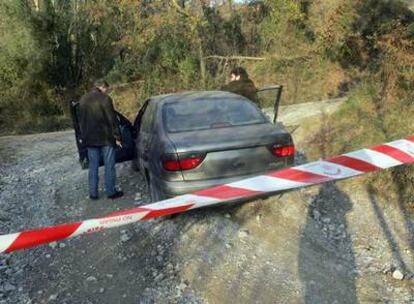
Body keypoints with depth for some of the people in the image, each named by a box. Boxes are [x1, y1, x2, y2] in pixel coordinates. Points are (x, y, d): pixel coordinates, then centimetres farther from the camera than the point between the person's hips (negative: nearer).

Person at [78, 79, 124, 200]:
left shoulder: (83, 99, 9)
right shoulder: (105, 99, -11)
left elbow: (81, 120, 15)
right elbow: (112, 119, -12)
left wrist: (83, 136, 22)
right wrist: (117, 136, -7)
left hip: (90, 139, 6)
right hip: (105, 138, -5)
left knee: (93, 166, 11)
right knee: (109, 166, 4)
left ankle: (93, 193, 14)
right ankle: (111, 192, 9)